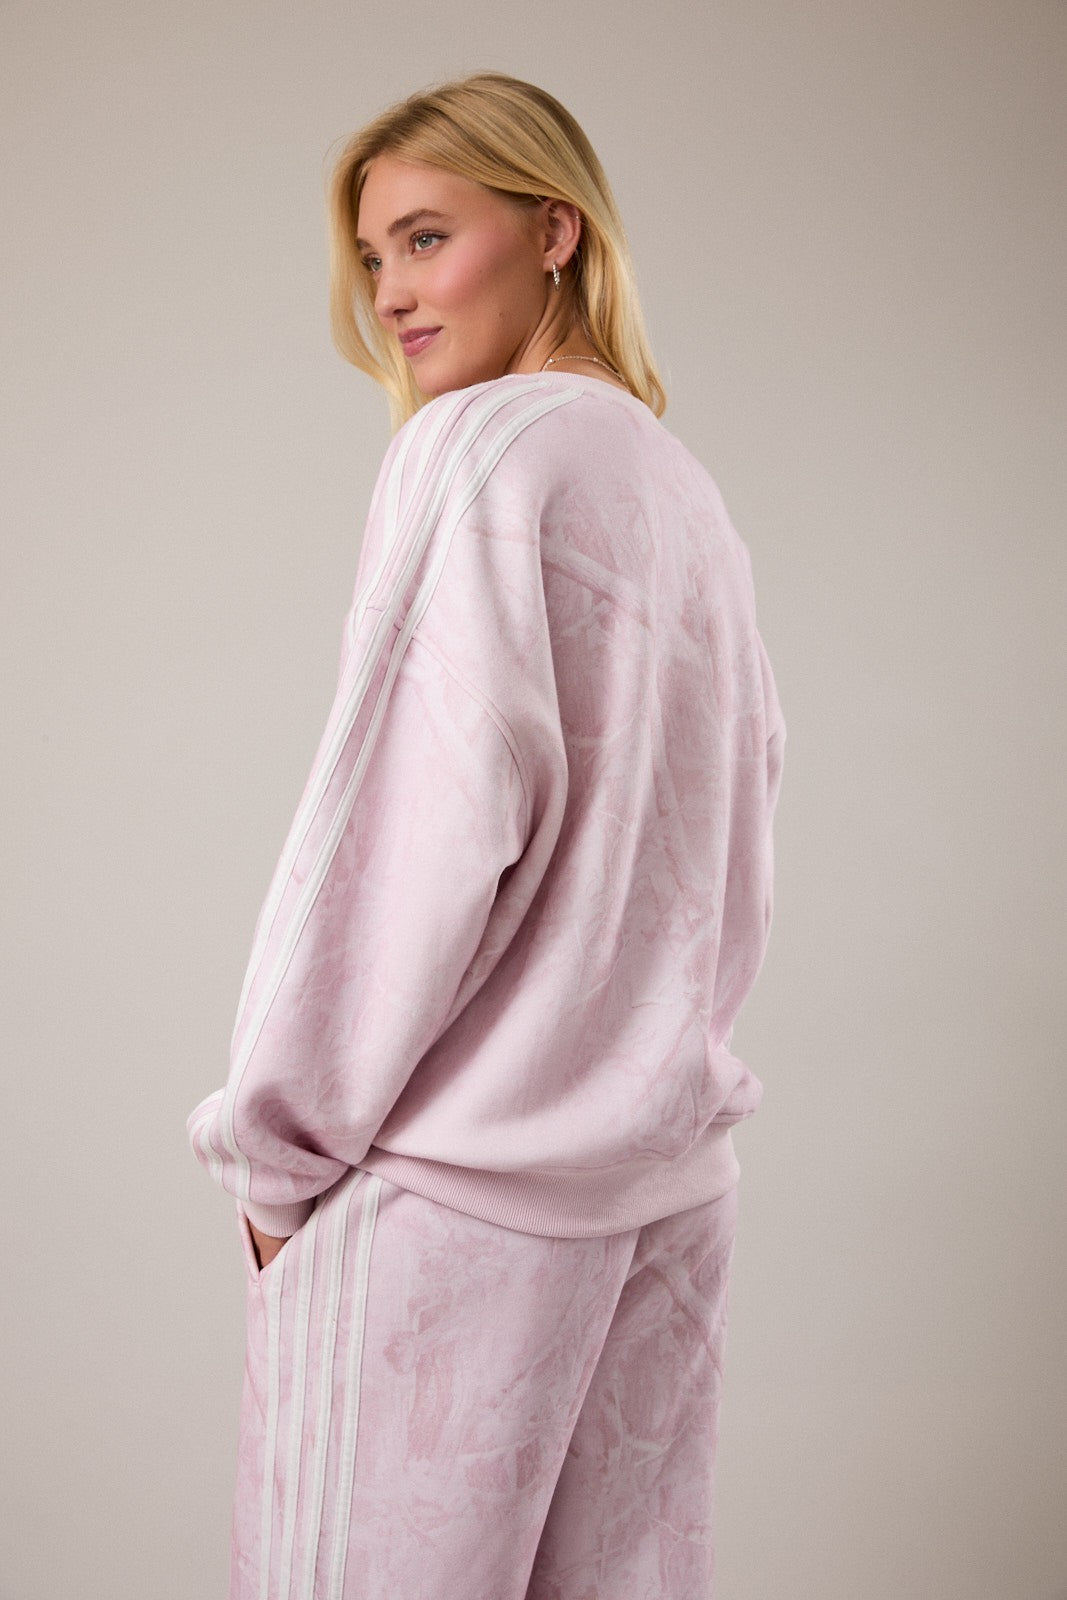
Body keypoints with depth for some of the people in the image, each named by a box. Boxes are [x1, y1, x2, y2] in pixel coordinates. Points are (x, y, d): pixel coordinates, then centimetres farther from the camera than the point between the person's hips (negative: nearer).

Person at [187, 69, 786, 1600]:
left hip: (456, 1181, -8)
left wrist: (275, 1139, -9)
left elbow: (434, 813, -17)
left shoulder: (478, 446, -9)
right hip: (672, 1175, 8)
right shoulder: (684, 486, 14)